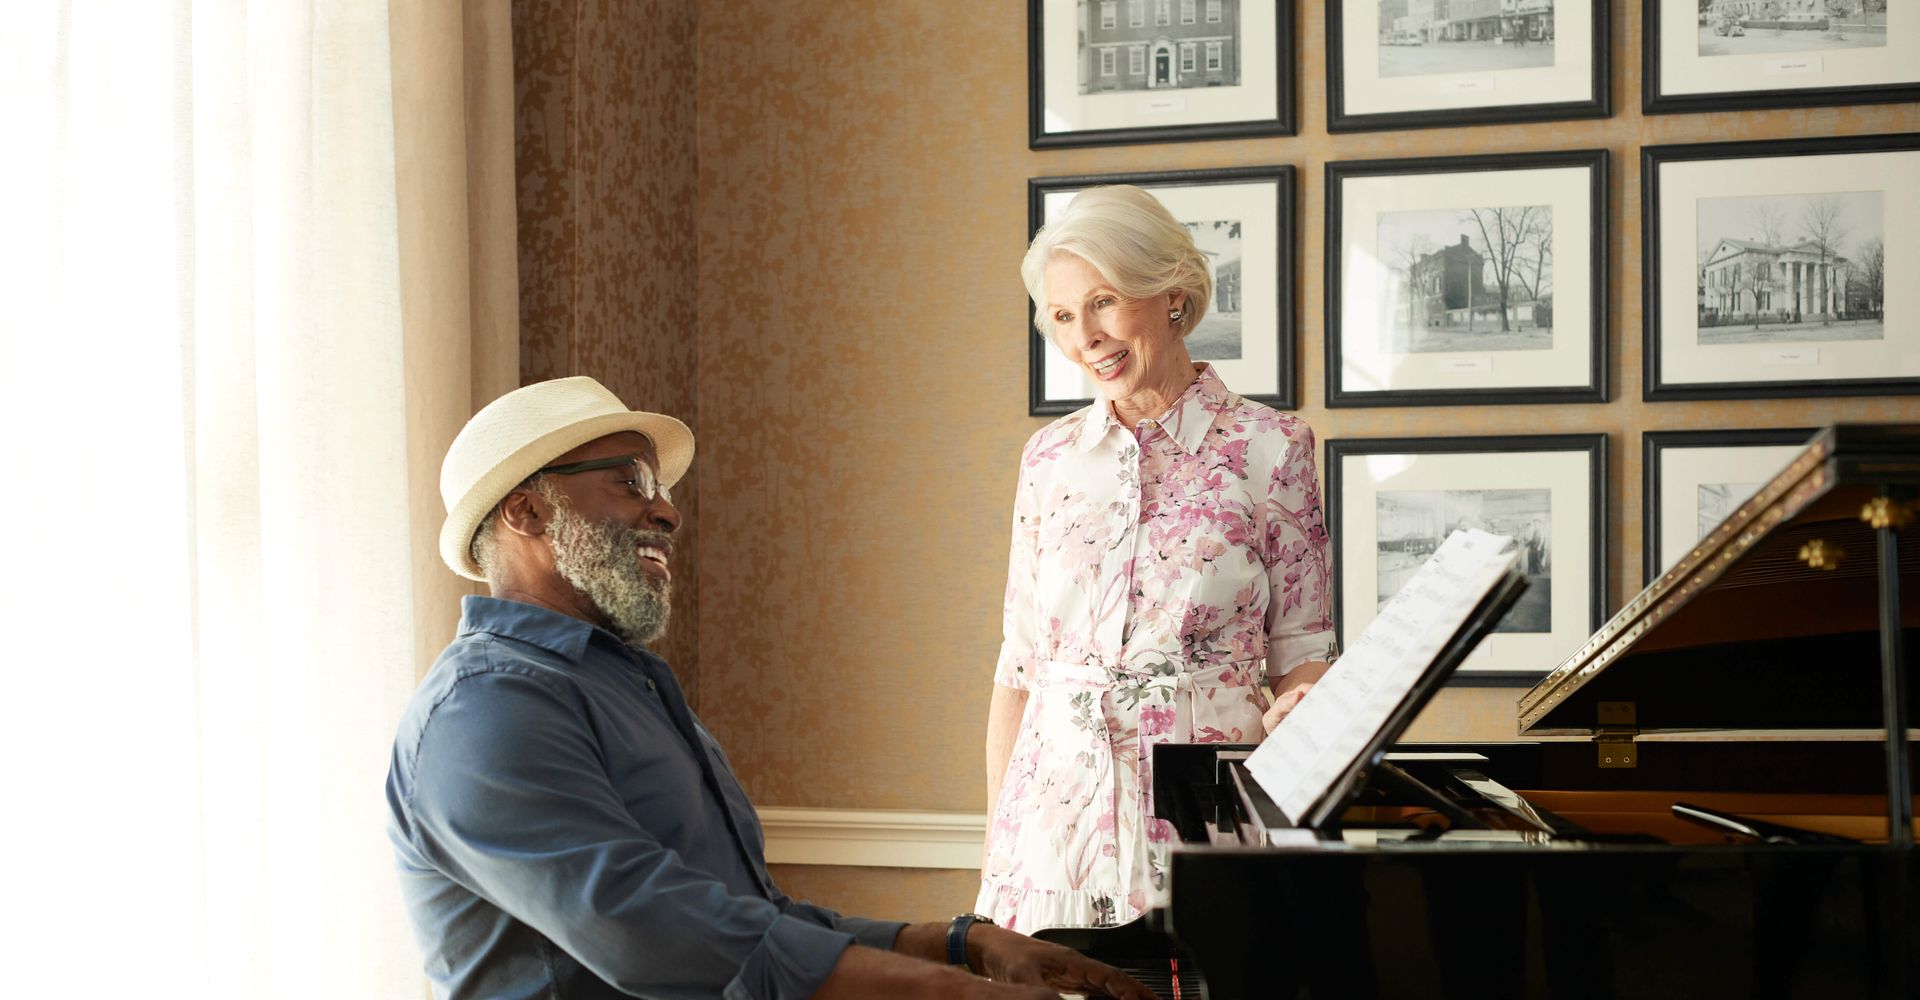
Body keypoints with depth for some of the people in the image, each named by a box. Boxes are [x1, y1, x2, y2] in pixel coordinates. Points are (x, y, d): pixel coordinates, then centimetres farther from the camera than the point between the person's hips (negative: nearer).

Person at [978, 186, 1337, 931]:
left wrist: (1297, 706, -19)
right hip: (1056, 807, 3)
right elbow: (1019, 662, 11)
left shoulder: (1270, 447, -1)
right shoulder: (1049, 457, 9)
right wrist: (995, 844, 8)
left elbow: (1301, 651, 3)